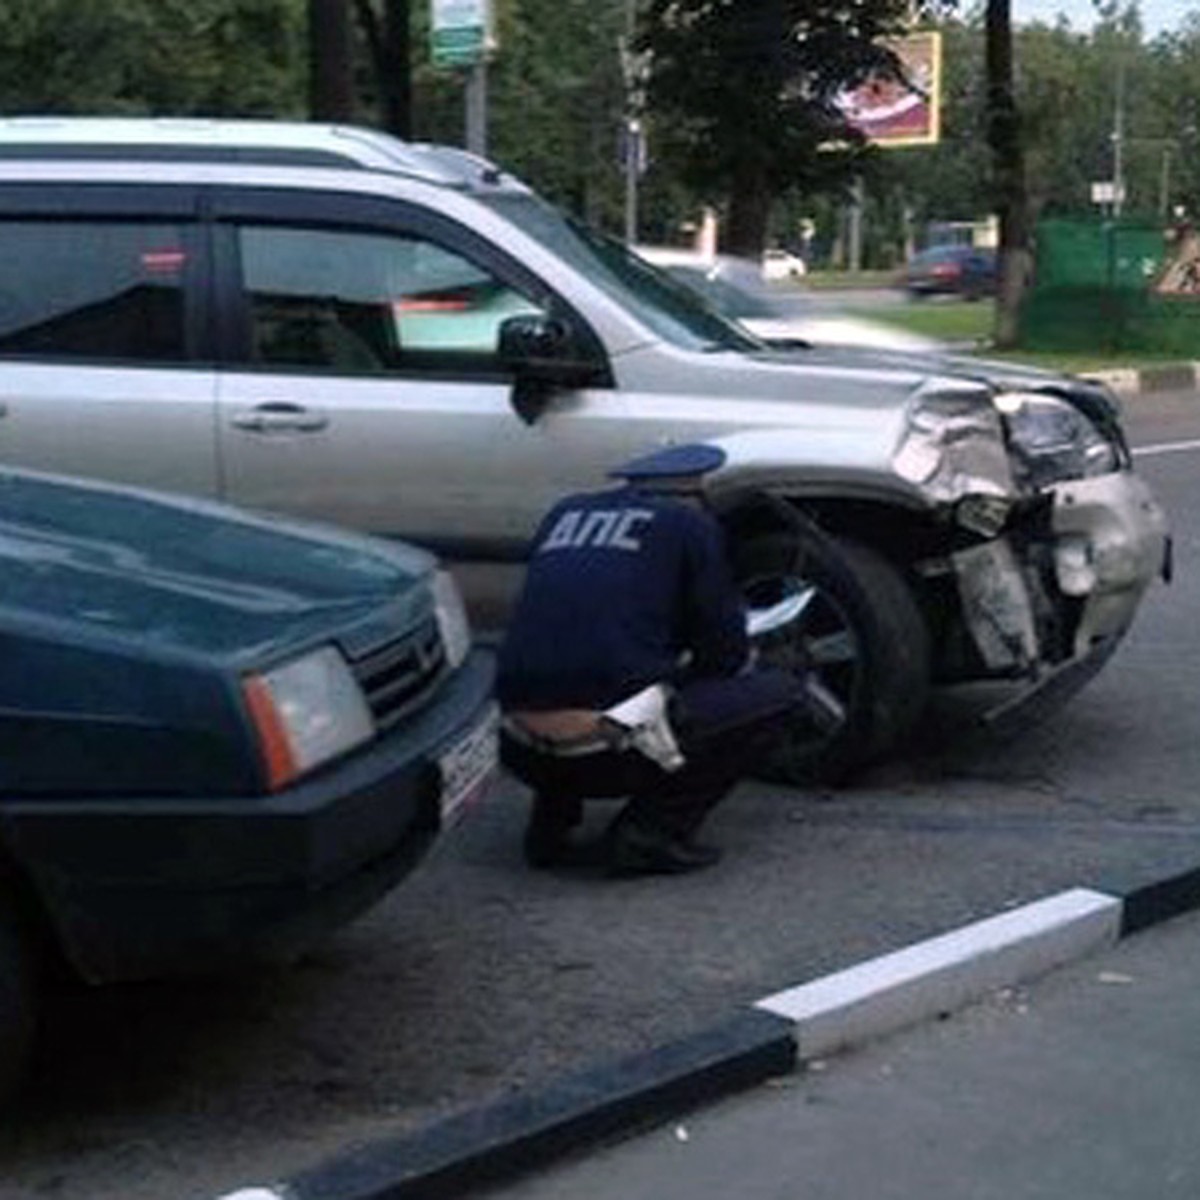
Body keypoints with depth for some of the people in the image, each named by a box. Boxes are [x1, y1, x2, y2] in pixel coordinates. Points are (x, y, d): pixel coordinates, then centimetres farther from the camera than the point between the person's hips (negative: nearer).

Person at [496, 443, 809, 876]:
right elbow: (725, 653, 9)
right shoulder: (689, 523, 6)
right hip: (609, 748, -6)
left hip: (521, 754, 6)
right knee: (781, 693, 9)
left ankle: (550, 824, 20)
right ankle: (649, 832, 1)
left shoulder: (565, 513, 21)